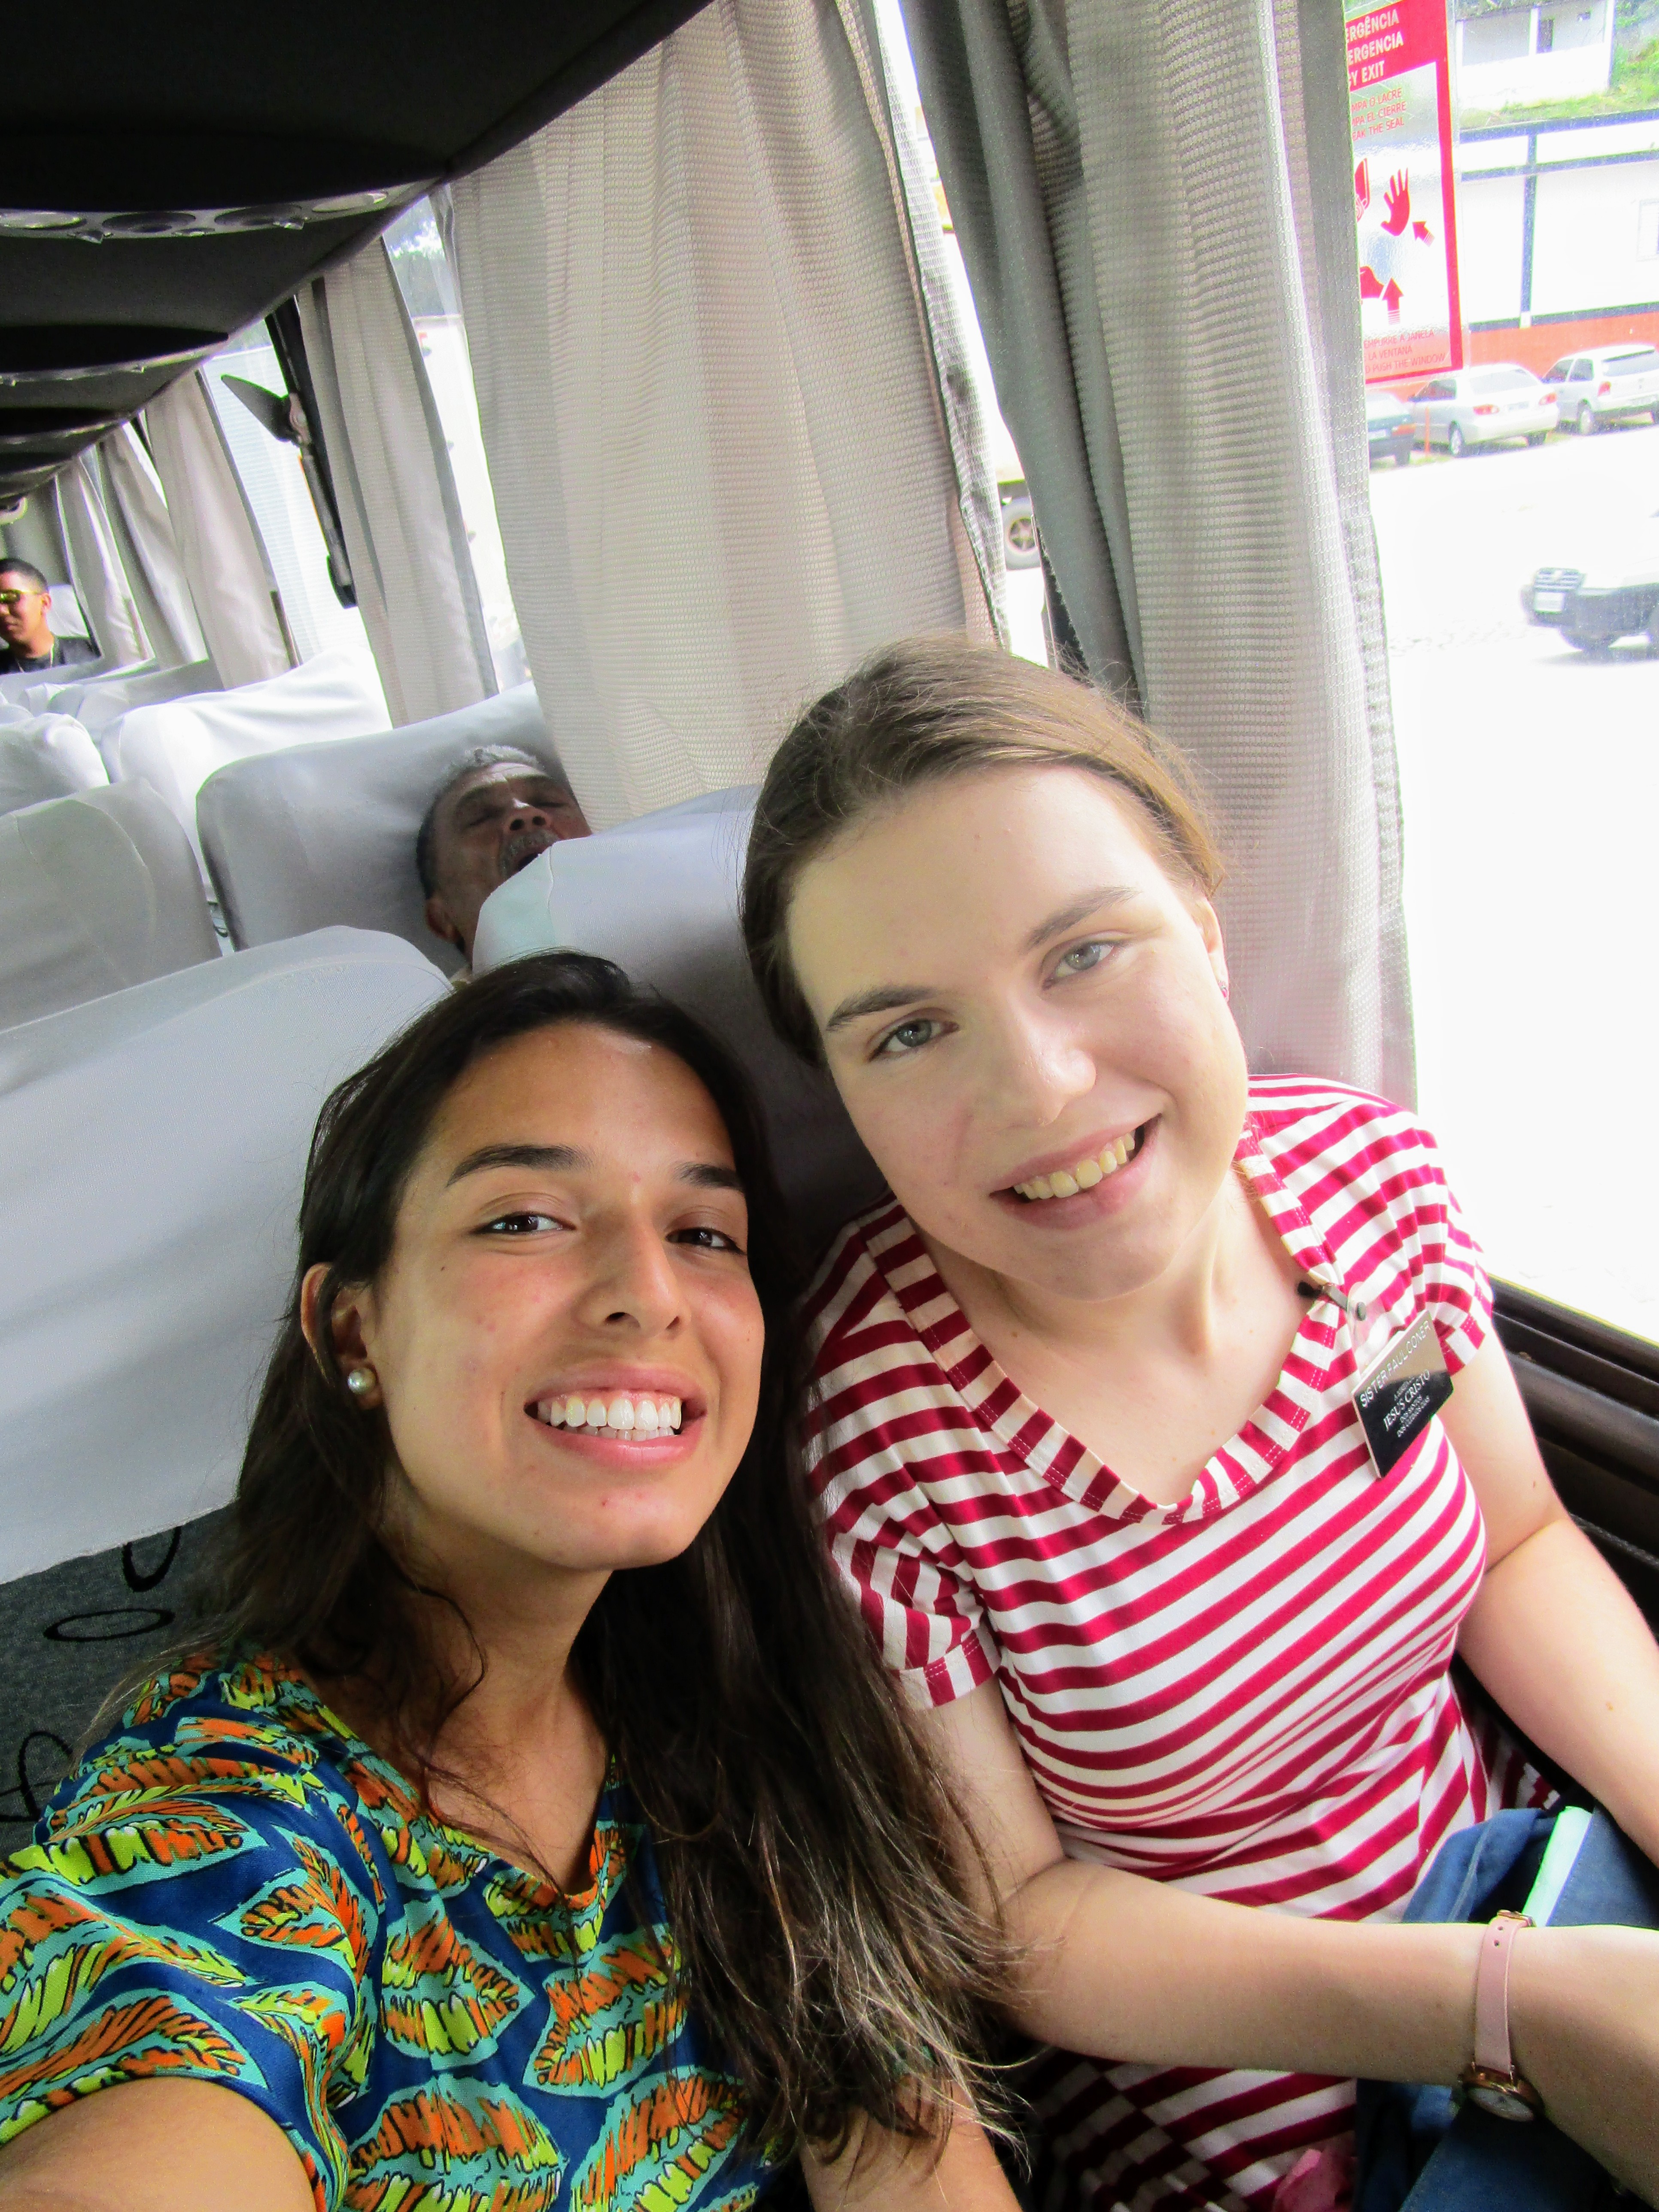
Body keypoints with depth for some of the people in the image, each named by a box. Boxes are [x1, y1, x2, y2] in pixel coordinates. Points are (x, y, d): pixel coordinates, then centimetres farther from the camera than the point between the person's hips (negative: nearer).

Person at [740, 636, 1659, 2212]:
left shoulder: (1369, 1166, -12)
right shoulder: (855, 1426, -26)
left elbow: (1519, 1550, 2)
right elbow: (1012, 1920, -15)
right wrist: (1516, 2011, -20)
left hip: (1521, 1869, 5)